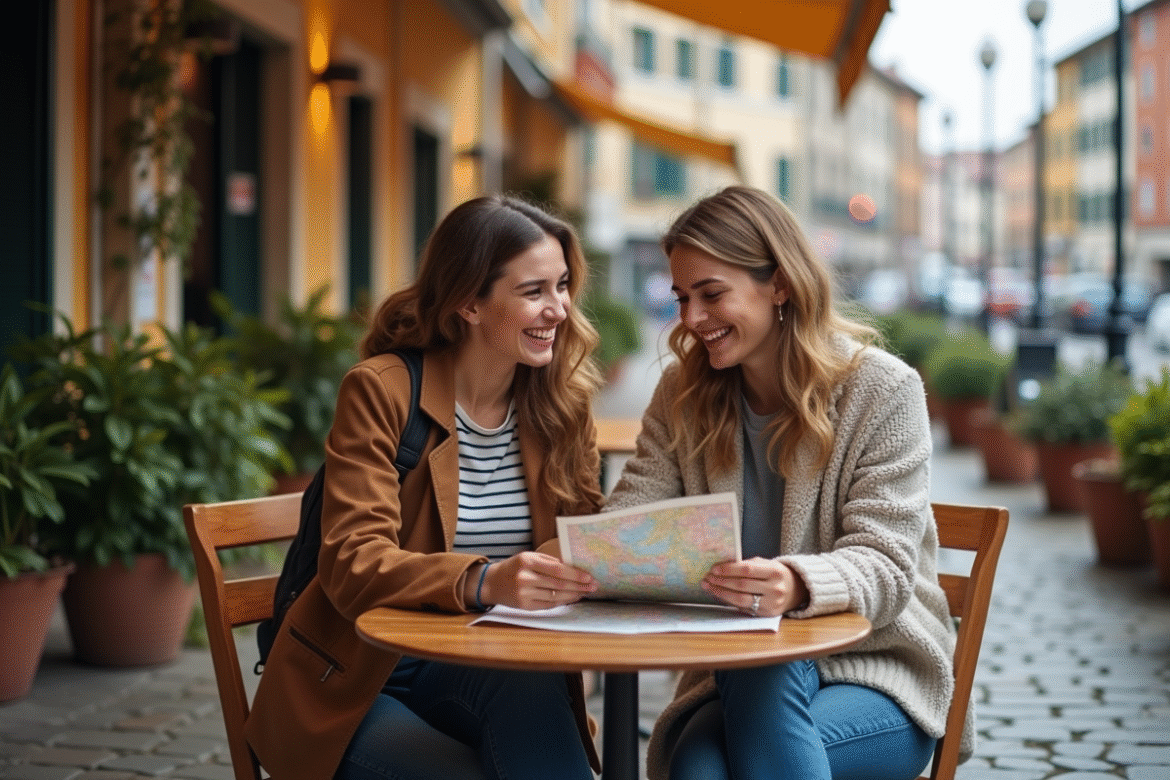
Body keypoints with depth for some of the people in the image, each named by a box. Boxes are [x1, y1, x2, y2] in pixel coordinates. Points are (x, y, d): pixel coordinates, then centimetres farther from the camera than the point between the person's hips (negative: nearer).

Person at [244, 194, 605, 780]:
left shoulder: (560, 403, 6)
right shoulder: (380, 391, -11)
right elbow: (352, 566, -20)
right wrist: (482, 582, -39)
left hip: (485, 676, 4)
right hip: (358, 685, -4)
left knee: (528, 683, -32)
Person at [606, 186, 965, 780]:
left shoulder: (883, 391, -7)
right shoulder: (682, 395, 7)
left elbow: (884, 568, -15)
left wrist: (796, 585, -37)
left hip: (879, 677, -1)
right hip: (735, 676, 2)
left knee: (764, 675, -33)